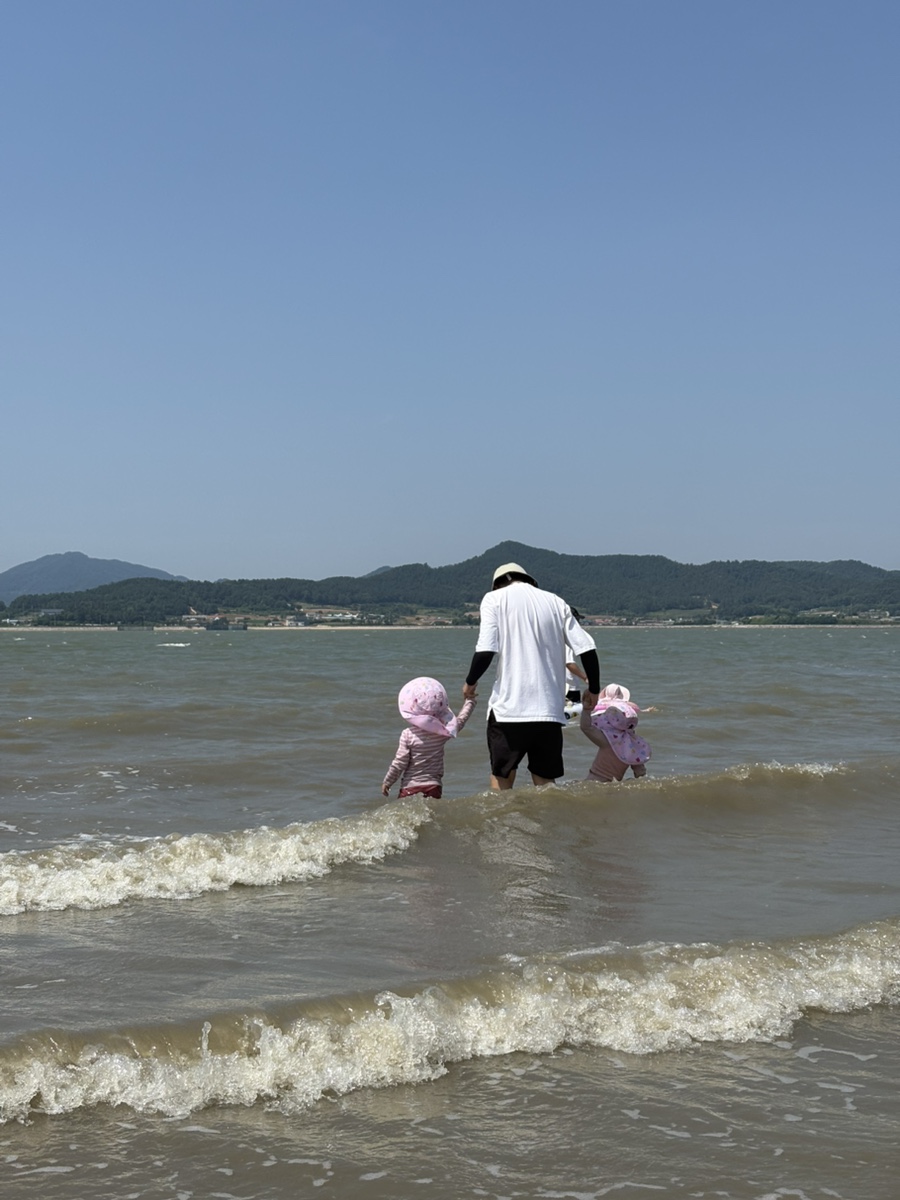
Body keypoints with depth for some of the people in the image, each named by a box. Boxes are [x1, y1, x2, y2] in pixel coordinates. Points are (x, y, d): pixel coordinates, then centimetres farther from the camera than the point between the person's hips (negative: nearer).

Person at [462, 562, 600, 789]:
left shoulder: (495, 599, 2)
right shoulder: (556, 602, 12)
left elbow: (486, 651, -10)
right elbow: (586, 649, 4)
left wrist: (470, 682, 7)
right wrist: (593, 689, 17)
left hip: (508, 708, -3)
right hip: (549, 709, 3)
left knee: (502, 776, 11)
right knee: (545, 781, 8)